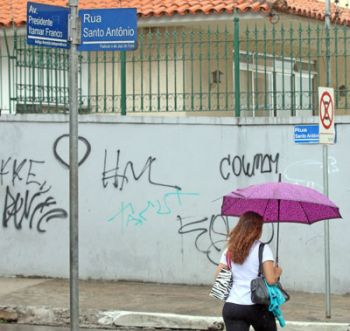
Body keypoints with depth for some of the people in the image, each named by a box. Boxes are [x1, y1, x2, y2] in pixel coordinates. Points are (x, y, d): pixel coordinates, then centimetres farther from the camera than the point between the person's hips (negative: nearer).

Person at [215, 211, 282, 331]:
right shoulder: (262, 249, -6)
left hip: (231, 307, 3)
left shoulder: (229, 250, 8)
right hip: (256, 307, -3)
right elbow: (271, 280, -14)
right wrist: (277, 272, 7)